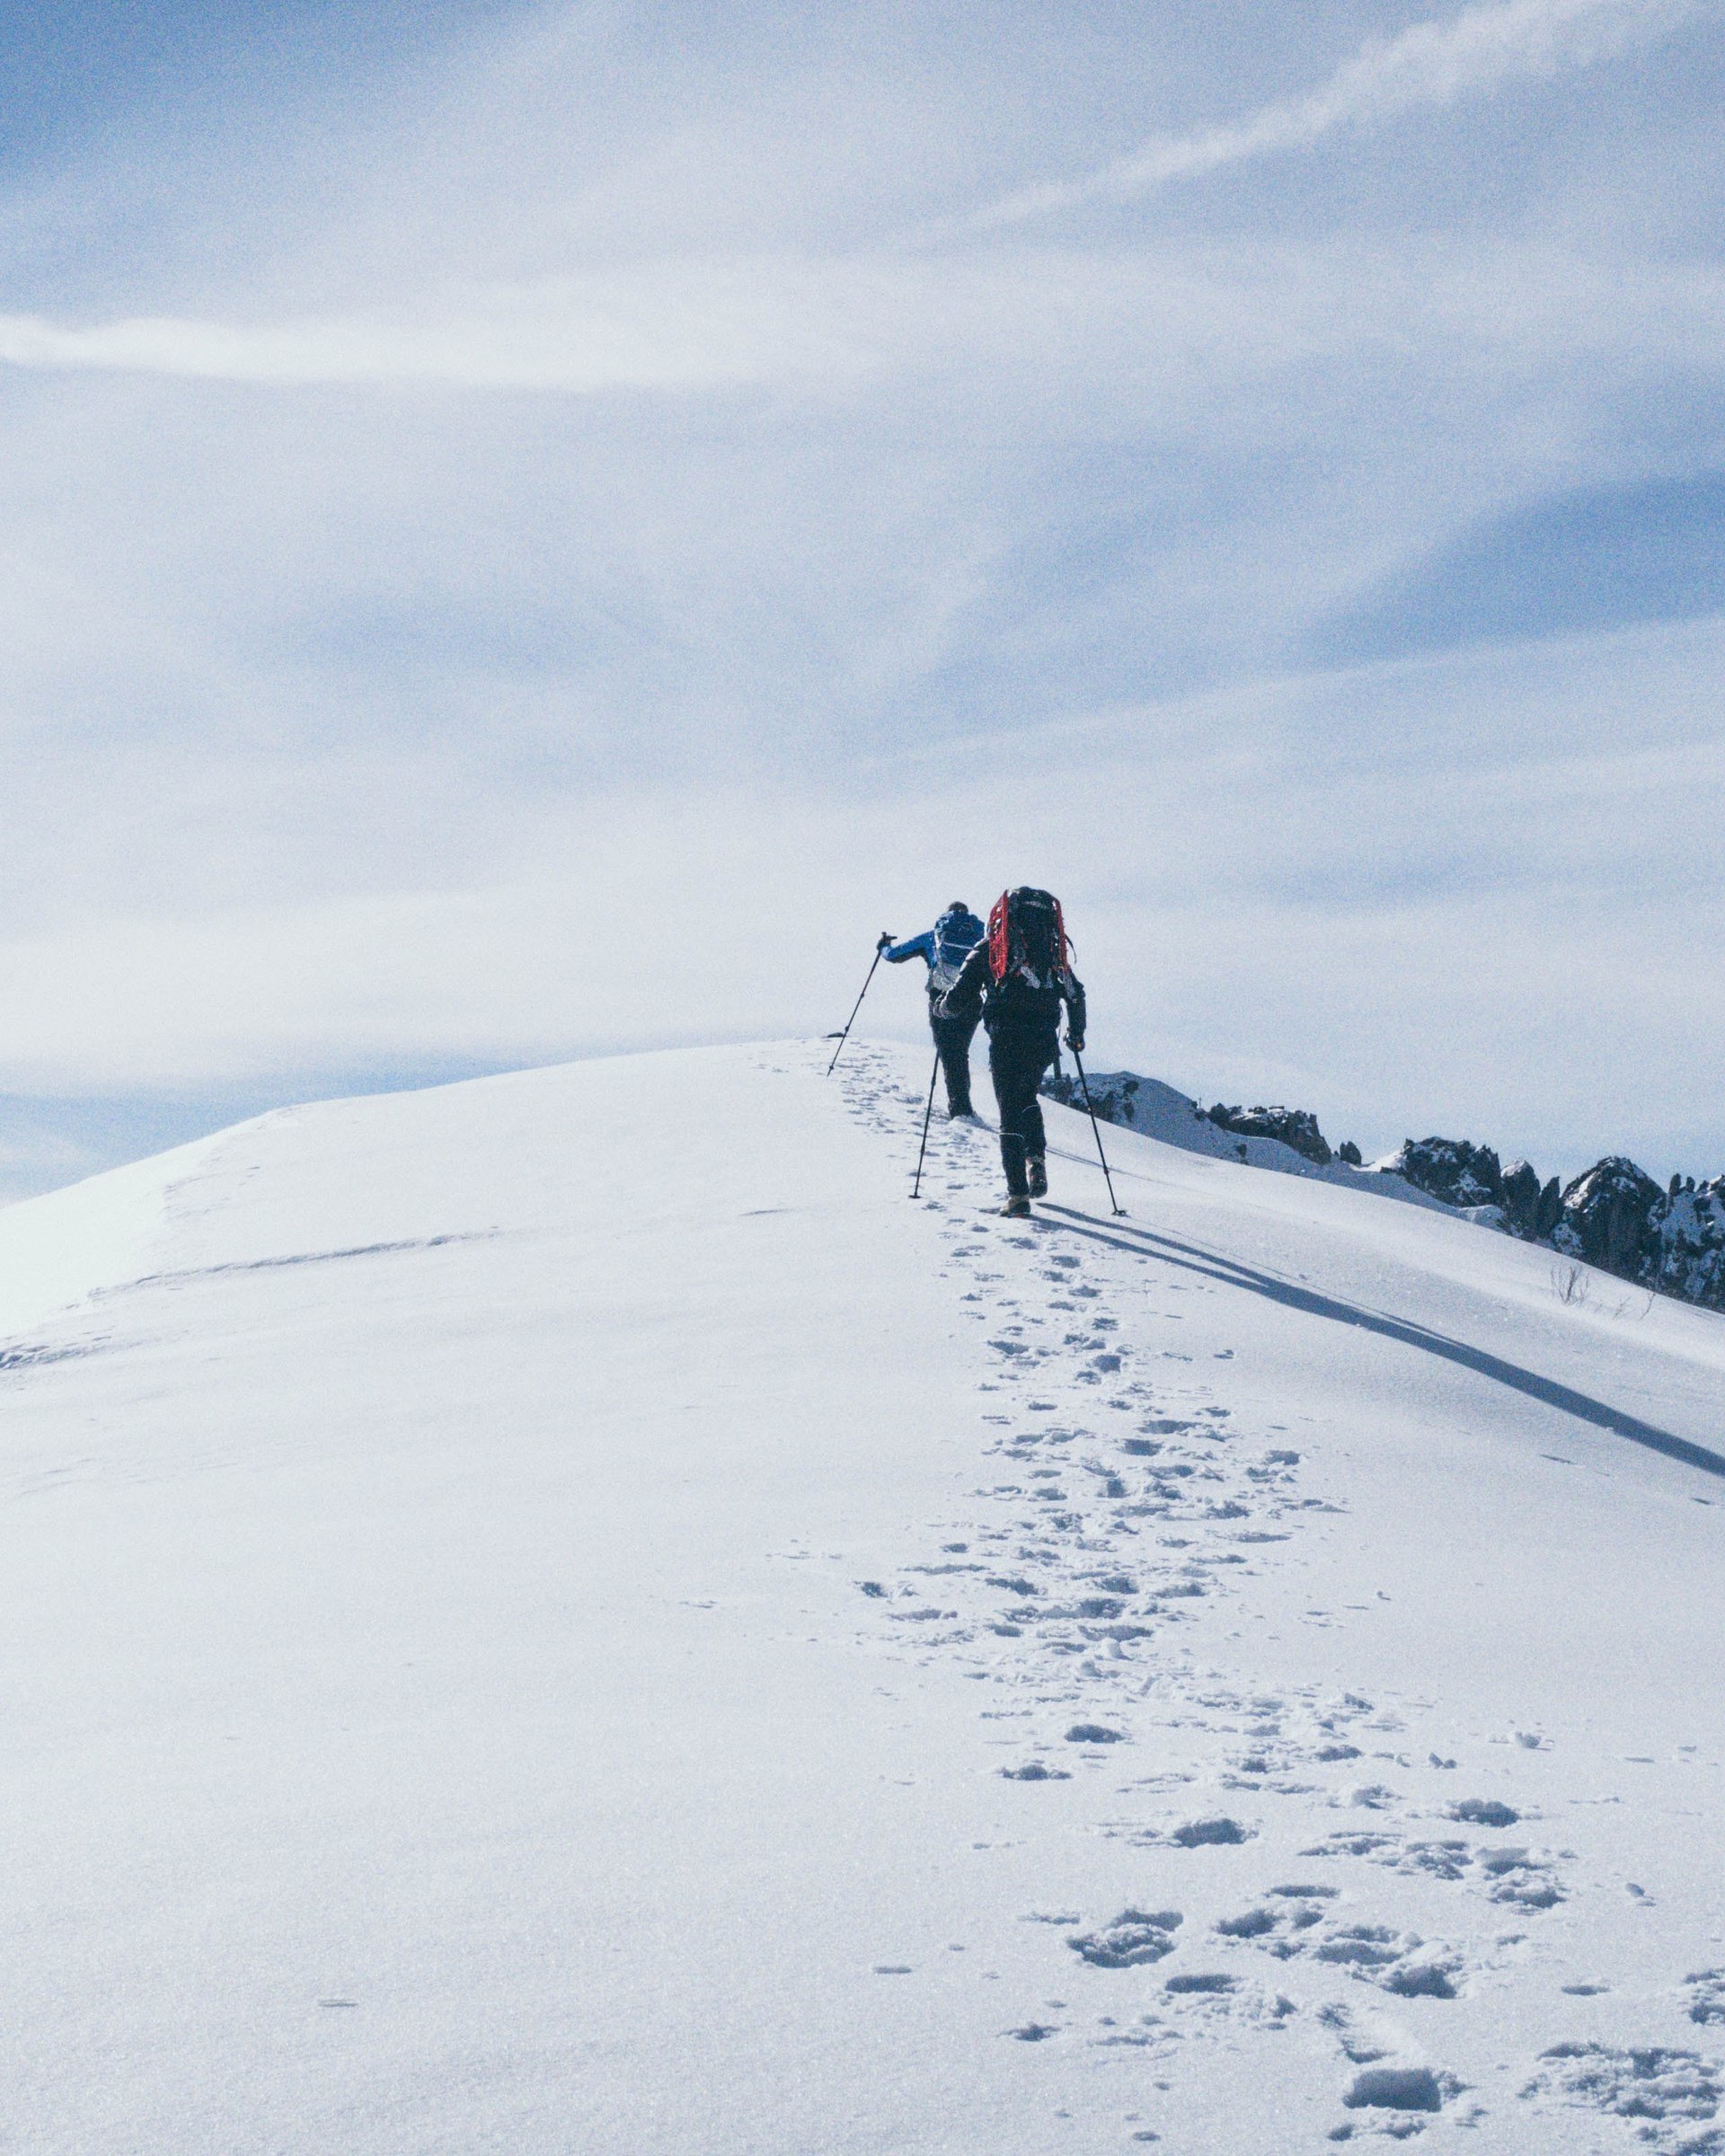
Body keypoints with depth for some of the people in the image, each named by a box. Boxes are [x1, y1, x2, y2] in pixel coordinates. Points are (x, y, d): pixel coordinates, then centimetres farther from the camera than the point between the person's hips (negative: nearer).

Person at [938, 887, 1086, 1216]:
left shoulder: (989, 948, 8)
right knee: (1027, 1096, 28)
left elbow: (959, 998, 4)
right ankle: (1037, 1158, 6)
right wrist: (1076, 1034, 35)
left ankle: (1017, 1192, -7)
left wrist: (944, 1007, 27)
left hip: (1006, 1037, -3)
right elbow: (1075, 993, 19)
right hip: (1044, 1039, 3)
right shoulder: (1053, 948, 18)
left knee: (1010, 1111, 2)